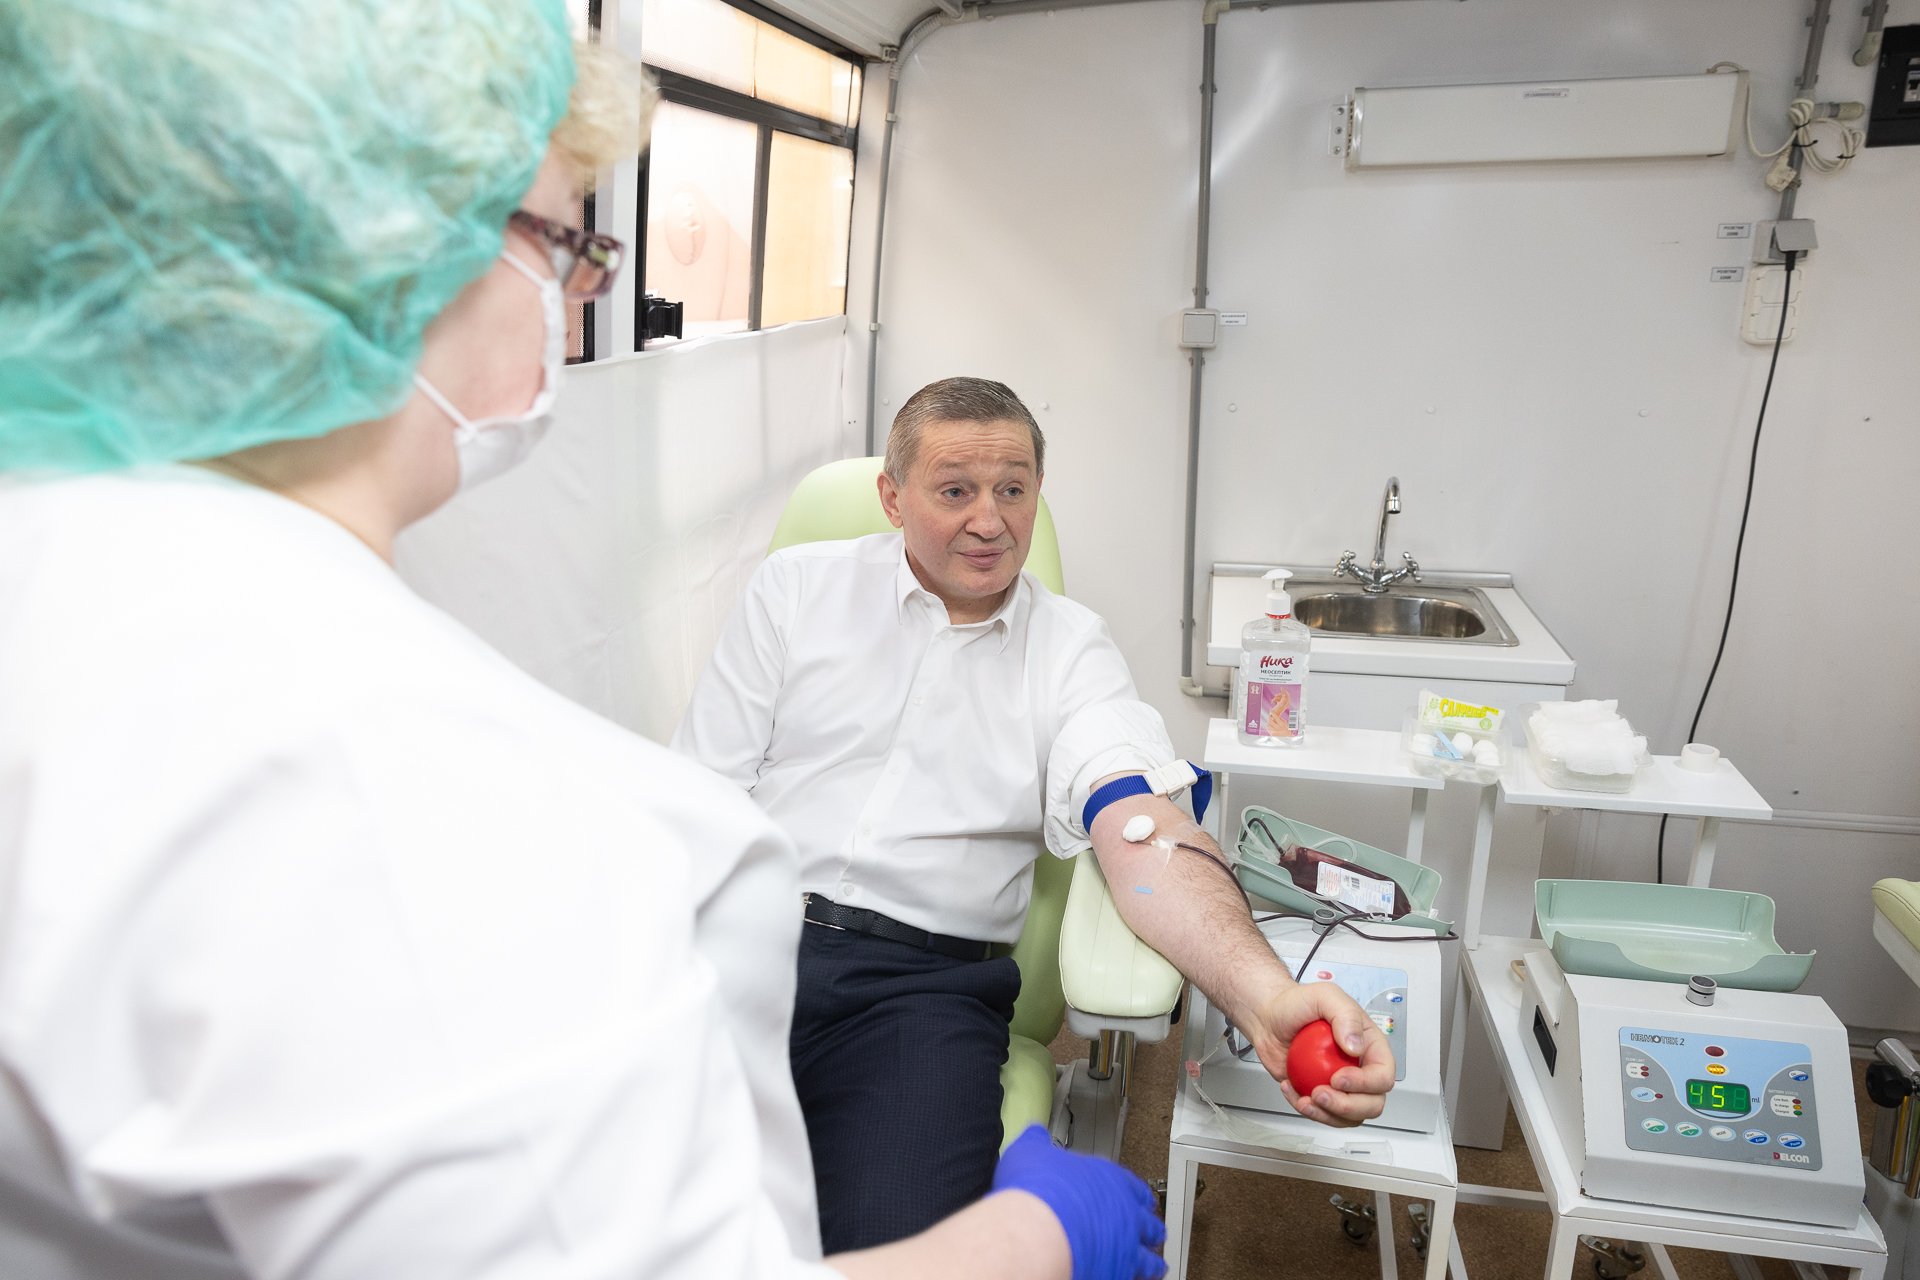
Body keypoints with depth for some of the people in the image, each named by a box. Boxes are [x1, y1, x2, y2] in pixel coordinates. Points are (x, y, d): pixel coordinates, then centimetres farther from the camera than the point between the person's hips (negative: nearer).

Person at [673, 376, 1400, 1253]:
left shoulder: (1071, 648, 9)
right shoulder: (797, 589, 11)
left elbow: (1143, 832, -8)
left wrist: (1267, 997, -26)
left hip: (926, 978, 0)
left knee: (901, 1238, -25)